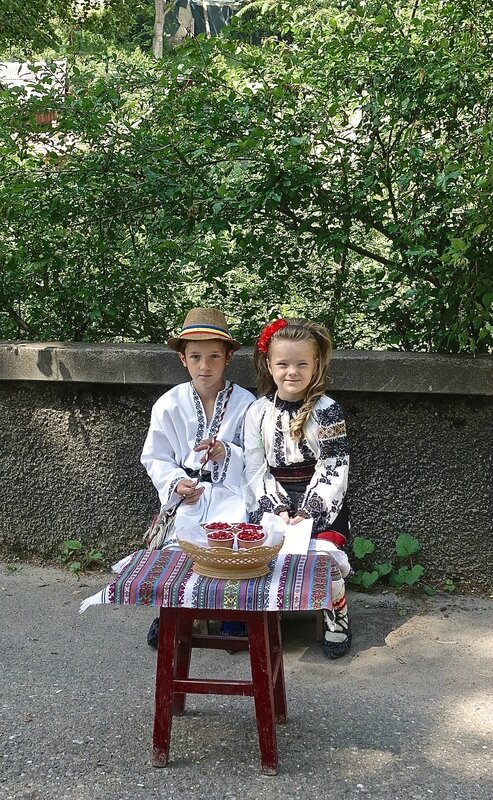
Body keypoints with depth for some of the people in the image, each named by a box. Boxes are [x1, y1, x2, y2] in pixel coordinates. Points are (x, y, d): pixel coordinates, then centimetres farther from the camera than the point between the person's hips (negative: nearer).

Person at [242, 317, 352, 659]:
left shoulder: (327, 411, -5)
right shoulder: (258, 412, 3)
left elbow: (334, 470, -8)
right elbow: (255, 468, 1)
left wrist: (308, 512, -17)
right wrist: (277, 509, -12)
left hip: (320, 502, -2)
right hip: (273, 502, 3)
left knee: (323, 551, -25)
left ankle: (337, 617, 5)